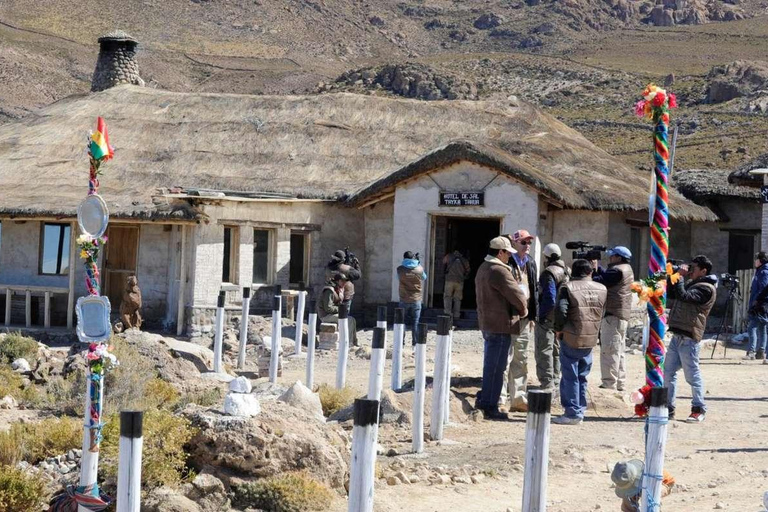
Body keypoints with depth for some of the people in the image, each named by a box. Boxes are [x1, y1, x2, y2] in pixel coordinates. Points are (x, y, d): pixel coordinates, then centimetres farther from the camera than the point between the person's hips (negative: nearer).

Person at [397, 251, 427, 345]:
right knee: (415, 323, 6)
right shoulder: (419, 269, -6)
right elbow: (424, 277, 15)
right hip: (416, 300, 0)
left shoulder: (400, 269, -6)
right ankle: (416, 343, 5)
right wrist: (418, 262, 17)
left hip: (404, 300, 0)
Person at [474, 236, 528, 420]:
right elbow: (516, 295, -19)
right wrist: (523, 311, 1)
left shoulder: (483, 268, 15)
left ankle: (483, 399, 27)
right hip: (500, 324, -10)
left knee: (490, 365, 21)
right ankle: (490, 407, 1)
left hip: (486, 322, 10)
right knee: (495, 367, -3)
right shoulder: (499, 271, -18)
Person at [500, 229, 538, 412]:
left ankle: (518, 398, 21)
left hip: (525, 318, 8)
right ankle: (499, 398, -2)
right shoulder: (507, 263, -9)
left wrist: (533, 315, 13)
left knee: (521, 360, 13)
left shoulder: (530, 264, 14)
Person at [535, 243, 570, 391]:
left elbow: (550, 298, -24)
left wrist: (541, 315, -17)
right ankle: (556, 380, 27)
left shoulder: (549, 272, -18)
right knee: (556, 350, 19)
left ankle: (547, 383, -5)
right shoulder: (567, 271, 9)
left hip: (548, 318, -8)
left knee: (544, 351, -3)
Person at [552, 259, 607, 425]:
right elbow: (602, 313, 12)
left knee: (570, 377, 0)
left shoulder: (568, 287, -10)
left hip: (571, 339, -5)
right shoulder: (601, 289, 6)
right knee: (582, 376, 17)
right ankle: (580, 410, 22)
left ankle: (572, 413, 0)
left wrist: (558, 329, -6)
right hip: (591, 340, 5)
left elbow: (561, 310, -20)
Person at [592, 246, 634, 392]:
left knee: (609, 351, -9)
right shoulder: (626, 269, 17)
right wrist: (596, 268, 7)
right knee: (619, 352, 16)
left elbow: (600, 281, -17)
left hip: (613, 315, -11)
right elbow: (606, 276, 14)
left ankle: (609, 385, -10)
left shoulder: (617, 270, -15)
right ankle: (620, 384, 21)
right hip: (622, 316, 11)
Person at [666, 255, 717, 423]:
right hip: (678, 336, 10)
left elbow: (683, 295, -24)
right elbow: (672, 293, 24)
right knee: (668, 372, 9)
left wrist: (680, 276, -14)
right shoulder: (692, 283, 20)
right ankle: (668, 407, 15)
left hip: (689, 338, -10)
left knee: (692, 374, -3)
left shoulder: (706, 288, -12)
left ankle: (699, 409, 6)